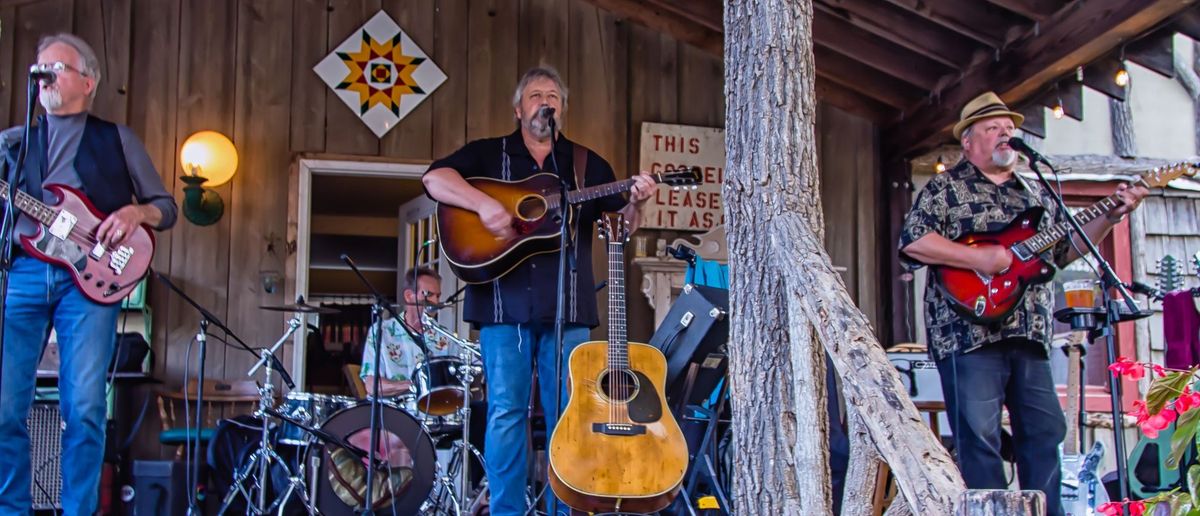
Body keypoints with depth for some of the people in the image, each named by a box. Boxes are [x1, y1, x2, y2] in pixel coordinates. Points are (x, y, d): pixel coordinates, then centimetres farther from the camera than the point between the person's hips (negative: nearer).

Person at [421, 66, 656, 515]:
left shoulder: (587, 164, 16)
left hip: (567, 306, 2)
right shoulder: (489, 154, 11)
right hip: (504, 304, -1)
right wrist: (484, 204, -19)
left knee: (567, 414, 3)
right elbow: (435, 178, -4)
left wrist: (635, 202, -11)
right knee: (506, 412, -2)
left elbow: (623, 225, 12)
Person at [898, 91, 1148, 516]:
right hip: (968, 330, -6)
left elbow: (1066, 248, 24)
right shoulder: (946, 187, 3)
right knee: (979, 436, -7)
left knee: (1044, 431, 7)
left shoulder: (1037, 194, 23)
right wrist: (977, 258, -17)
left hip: (1030, 333, 7)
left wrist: (1112, 215, 11)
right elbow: (913, 241, -10)